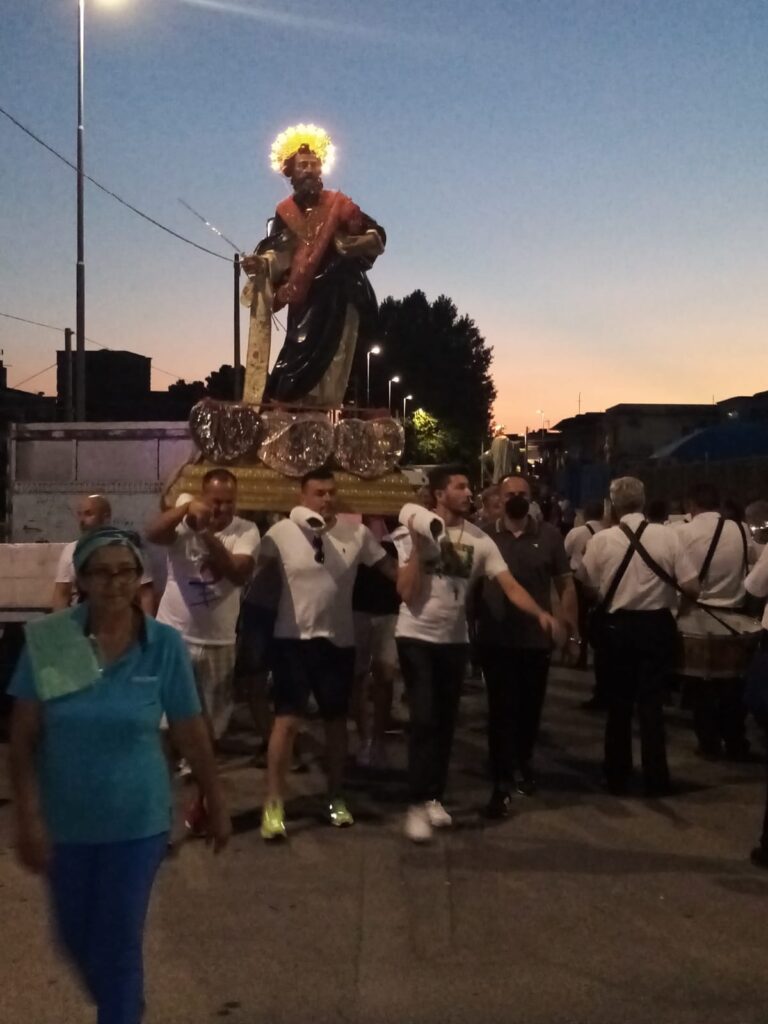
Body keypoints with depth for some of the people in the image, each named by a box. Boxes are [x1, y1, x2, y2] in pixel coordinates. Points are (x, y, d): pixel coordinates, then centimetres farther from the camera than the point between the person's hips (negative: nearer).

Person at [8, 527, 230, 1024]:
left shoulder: (165, 645, -11)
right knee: (75, 937, 20)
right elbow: (23, 737, -9)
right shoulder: (47, 639, -12)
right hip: (65, 820, 2)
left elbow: (192, 735, -3)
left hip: (136, 821, -2)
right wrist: (29, 817, -15)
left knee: (119, 944, 4)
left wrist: (217, 805, 4)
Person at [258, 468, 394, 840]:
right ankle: (273, 805, 1)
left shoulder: (357, 533, -2)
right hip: (293, 638, -3)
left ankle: (335, 798, 28)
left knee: (336, 720, 13)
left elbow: (393, 570, 5)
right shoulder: (282, 532, -8)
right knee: (287, 720, -6)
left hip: (338, 640, 3)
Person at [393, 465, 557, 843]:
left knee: (445, 721, 11)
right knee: (425, 720, -10)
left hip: (455, 640, 4)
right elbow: (406, 593, -16)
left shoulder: (479, 540, -2)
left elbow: (510, 585, -7)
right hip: (417, 637, -4)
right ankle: (418, 805, -3)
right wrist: (418, 545, -22)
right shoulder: (413, 533, -11)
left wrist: (540, 613, -23)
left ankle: (434, 797, 25)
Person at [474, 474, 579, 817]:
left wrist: (573, 634, 0)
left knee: (530, 708, 16)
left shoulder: (549, 536, 0)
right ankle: (502, 786, 3)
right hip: (496, 641, -1)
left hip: (537, 640, 2)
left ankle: (524, 766, 39)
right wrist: (471, 630, 3)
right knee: (501, 710, -1)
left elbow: (565, 586, 4)